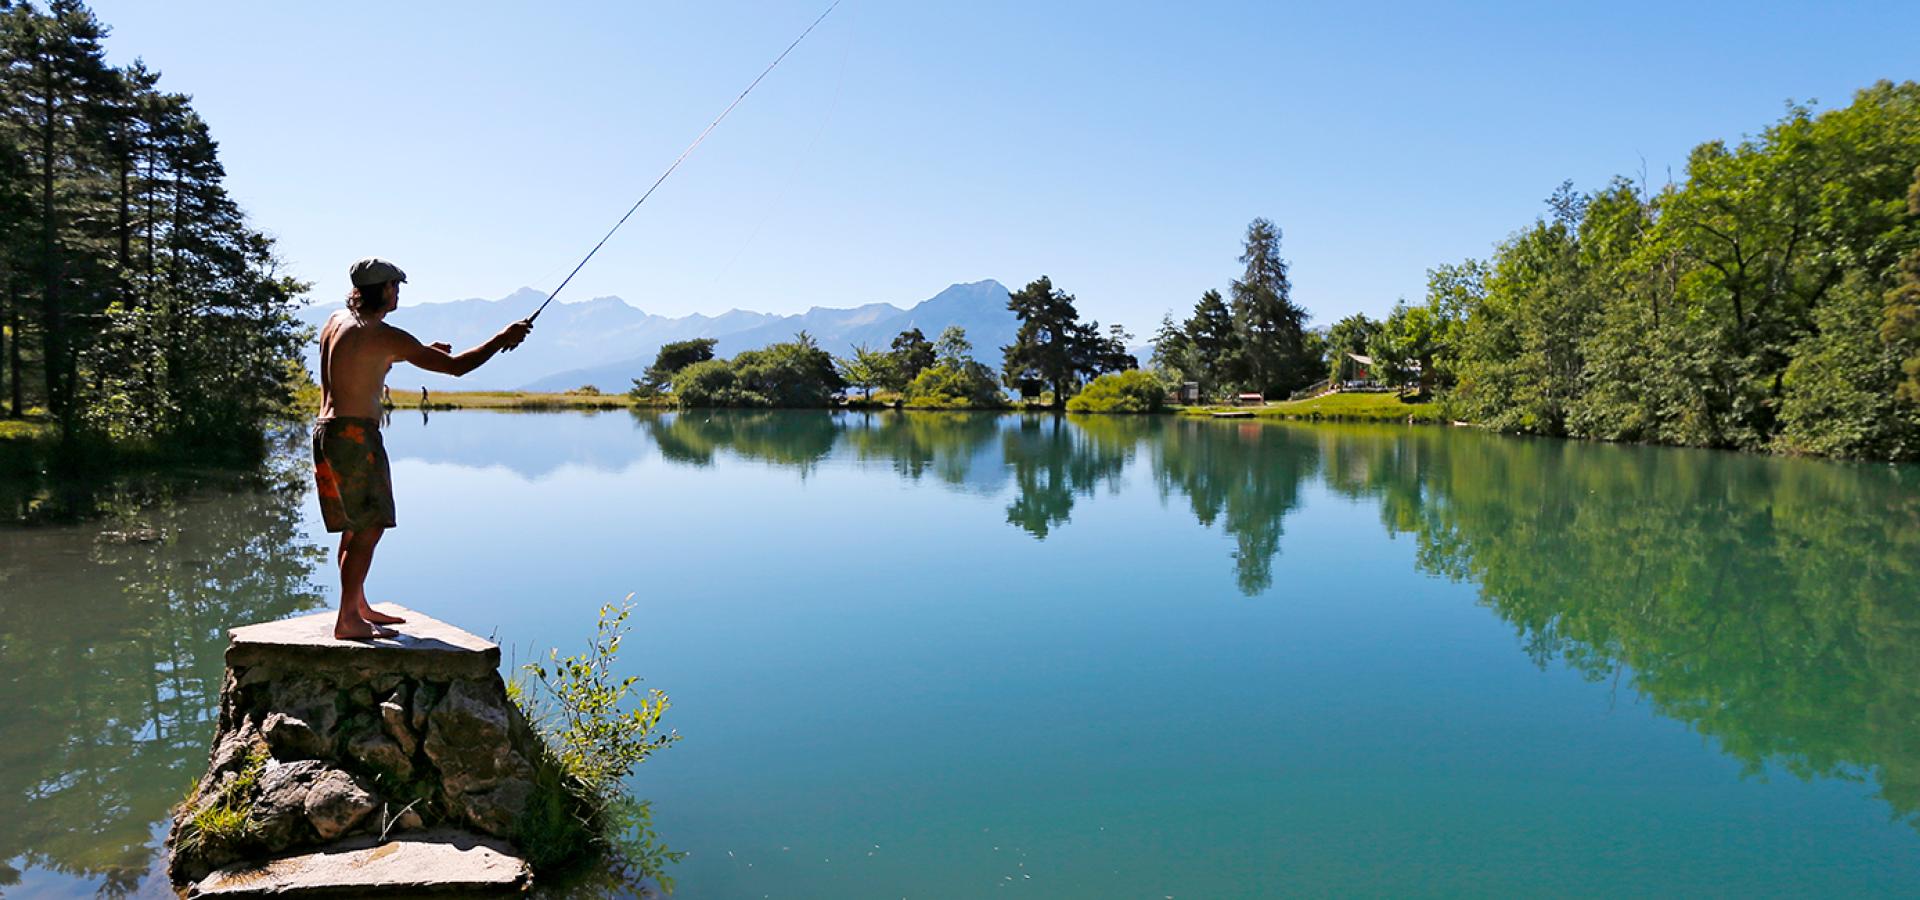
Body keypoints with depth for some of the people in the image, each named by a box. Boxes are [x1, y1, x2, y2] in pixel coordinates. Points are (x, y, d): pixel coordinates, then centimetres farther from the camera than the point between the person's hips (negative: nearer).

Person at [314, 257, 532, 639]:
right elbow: (456, 366, -13)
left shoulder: (336, 321, 12)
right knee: (368, 529, -6)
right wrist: (502, 339, -3)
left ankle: (360, 607, 26)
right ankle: (347, 620, -5)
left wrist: (421, 352, 26)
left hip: (326, 431, 10)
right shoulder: (383, 336, -14)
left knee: (354, 528, 16)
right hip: (355, 435, -9)